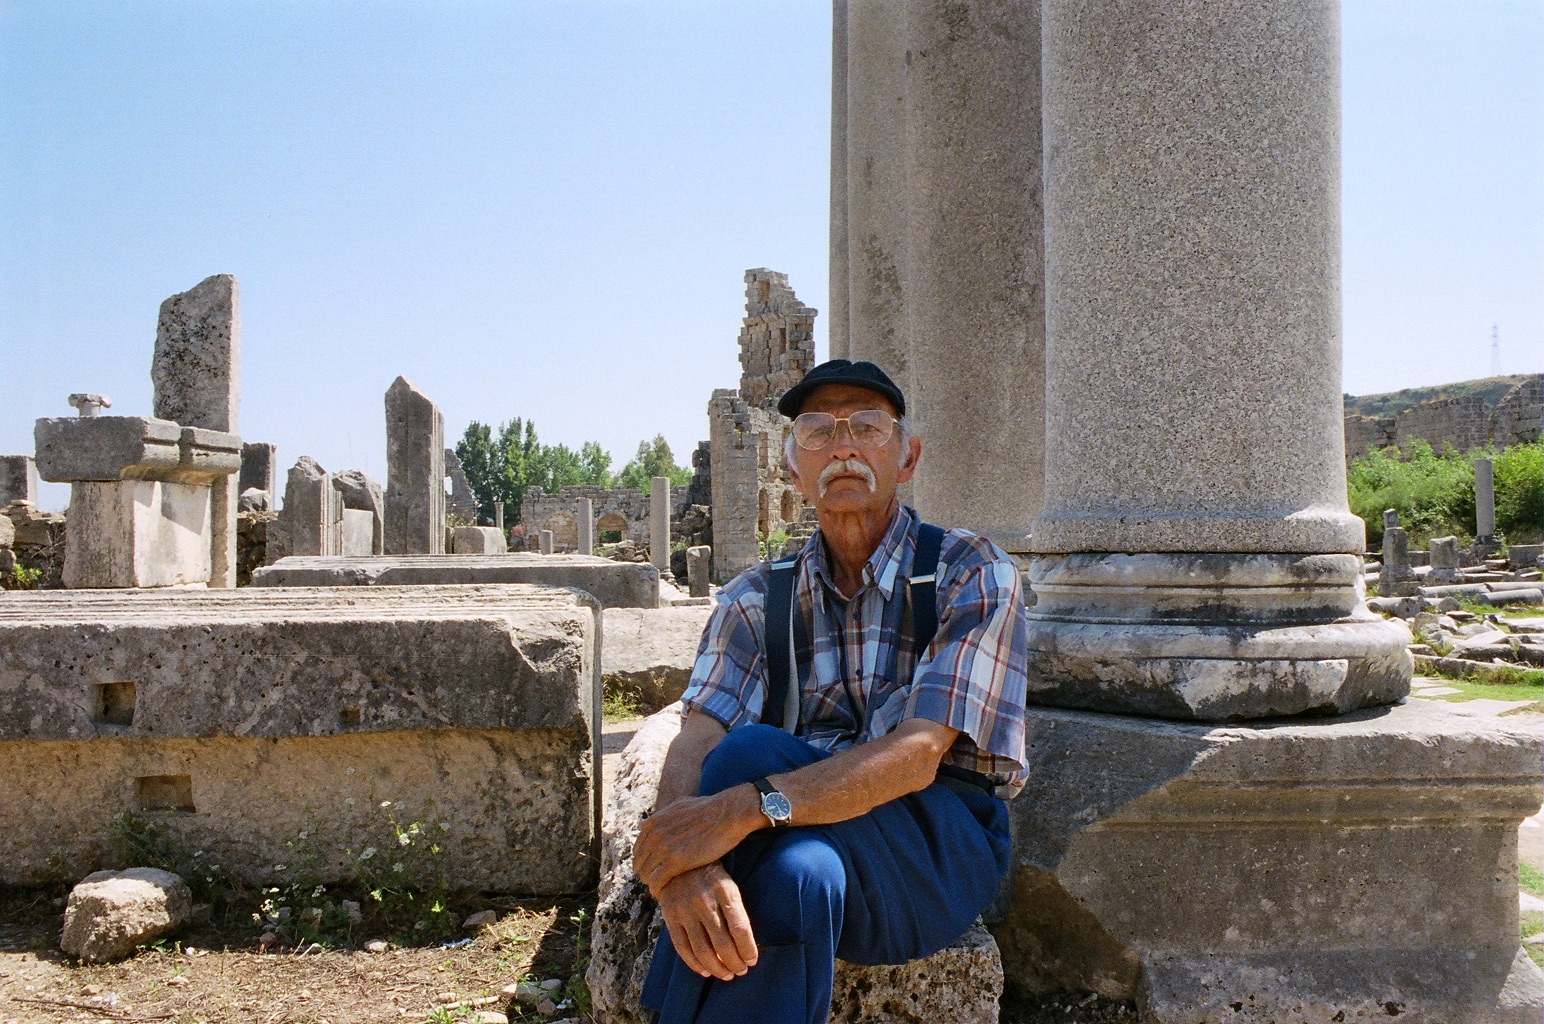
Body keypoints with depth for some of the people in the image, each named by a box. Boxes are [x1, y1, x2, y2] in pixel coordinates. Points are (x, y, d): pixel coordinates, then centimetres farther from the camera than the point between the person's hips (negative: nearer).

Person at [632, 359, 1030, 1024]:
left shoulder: (972, 575, -5)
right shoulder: (757, 598, 7)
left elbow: (918, 754, -19)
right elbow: (695, 742, -9)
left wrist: (747, 806, -34)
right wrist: (684, 862, -34)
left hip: (944, 839, -2)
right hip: (805, 837, 2)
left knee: (749, 755, -30)